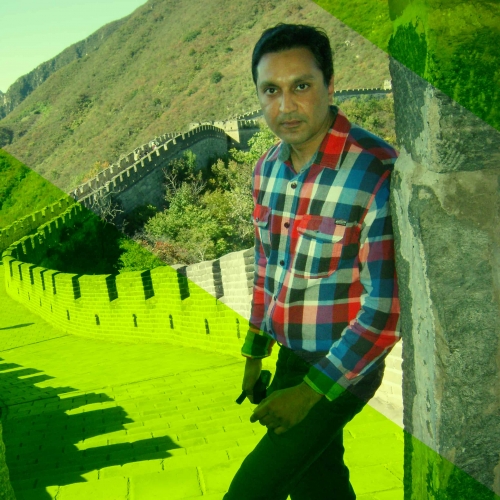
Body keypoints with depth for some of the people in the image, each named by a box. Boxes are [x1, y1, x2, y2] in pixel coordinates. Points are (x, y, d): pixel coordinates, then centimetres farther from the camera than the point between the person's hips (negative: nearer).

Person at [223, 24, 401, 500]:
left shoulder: (379, 172, -24)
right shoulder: (267, 169, -1)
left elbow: (387, 307, -24)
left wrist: (313, 390, -19)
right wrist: (255, 353, 15)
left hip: (345, 367, -6)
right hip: (291, 357, 7)